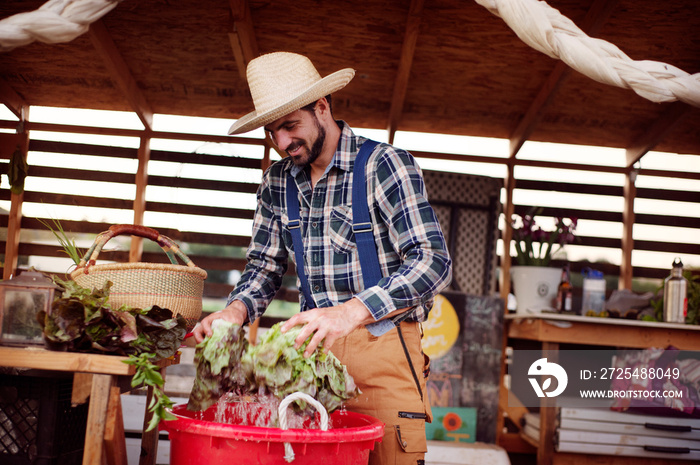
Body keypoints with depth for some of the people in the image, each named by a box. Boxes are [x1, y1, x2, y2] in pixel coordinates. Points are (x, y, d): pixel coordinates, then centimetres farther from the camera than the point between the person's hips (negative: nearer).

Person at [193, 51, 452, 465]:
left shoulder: (386, 166, -9)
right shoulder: (277, 183, 10)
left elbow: (434, 262, -17)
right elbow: (265, 267, 17)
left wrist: (351, 311, -30)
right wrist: (237, 310, -6)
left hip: (382, 349, -4)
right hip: (315, 346, 5)